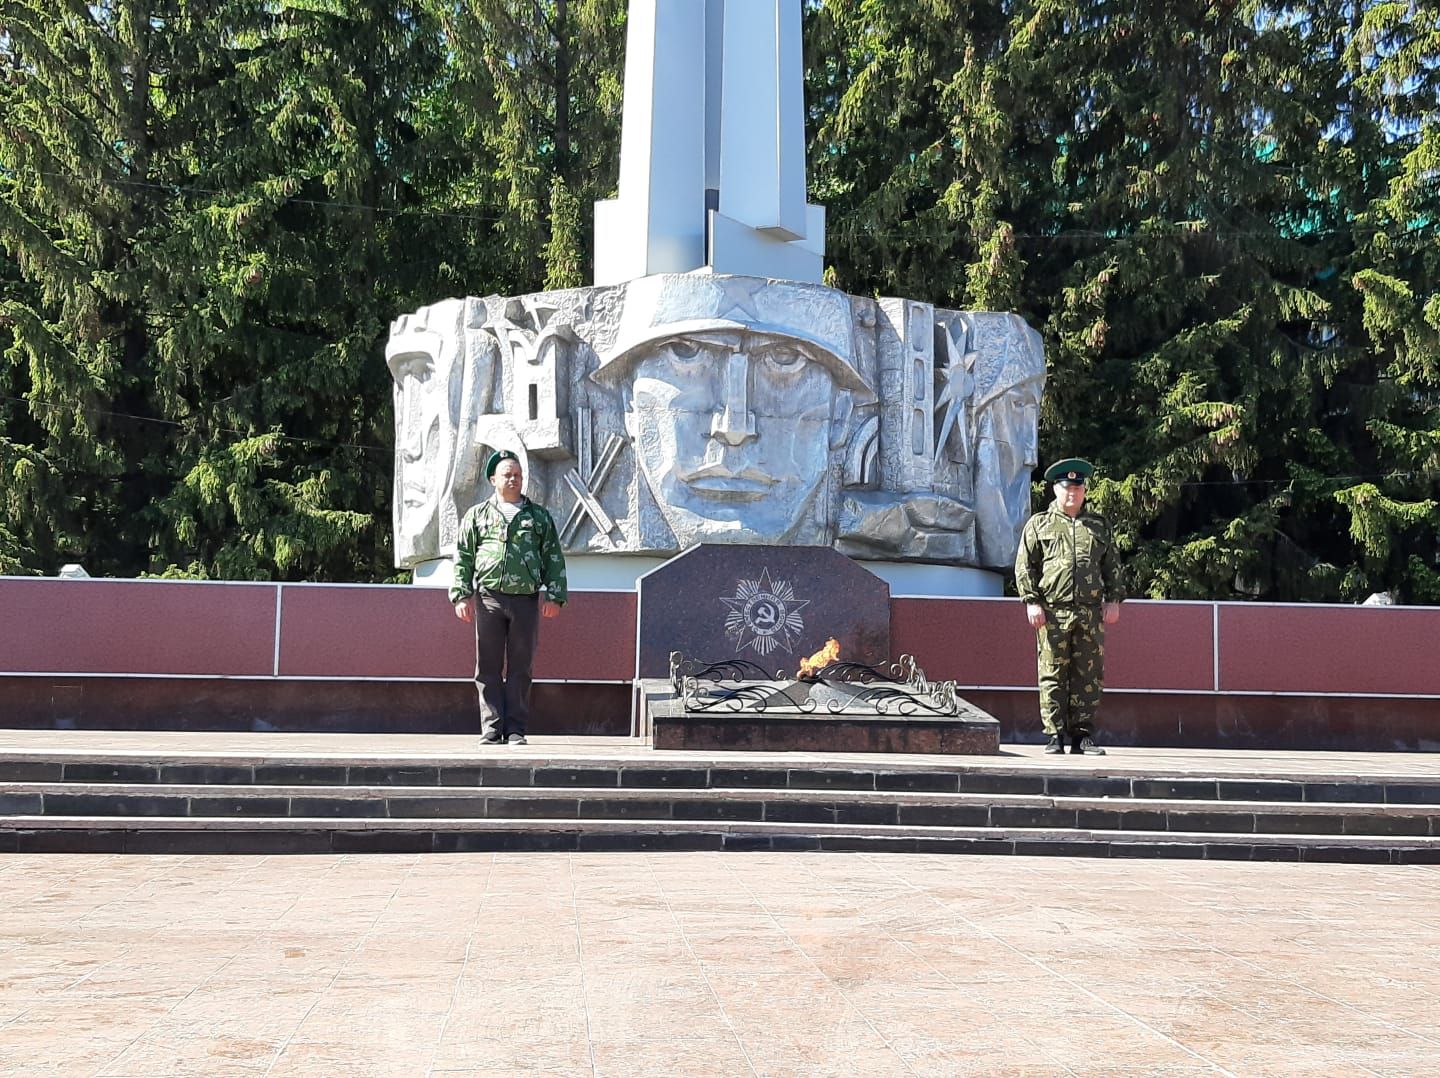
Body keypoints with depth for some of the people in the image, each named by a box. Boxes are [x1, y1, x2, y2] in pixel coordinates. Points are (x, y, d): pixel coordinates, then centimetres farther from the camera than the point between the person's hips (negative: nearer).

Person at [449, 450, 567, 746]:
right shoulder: (477, 515, 12)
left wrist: (554, 596, 2)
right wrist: (462, 595, -1)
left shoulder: (539, 516, 14)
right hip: (488, 598, 0)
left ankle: (515, 729, 6)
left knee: (520, 668, 2)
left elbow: (554, 558, 11)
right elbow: (463, 558, 9)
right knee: (488, 668, 1)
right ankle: (491, 728, 5)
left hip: (526, 601, 0)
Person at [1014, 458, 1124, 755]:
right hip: (1052, 612, -2)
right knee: (1053, 675, -3)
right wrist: (1032, 602, -5)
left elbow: (1113, 565, 19)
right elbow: (1024, 566, 5)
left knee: (1089, 675, 2)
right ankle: (1055, 735, 2)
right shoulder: (1038, 524, 8)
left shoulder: (1100, 525, 17)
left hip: (1091, 614, 3)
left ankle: (1082, 735, 9)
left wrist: (1114, 600, 8)